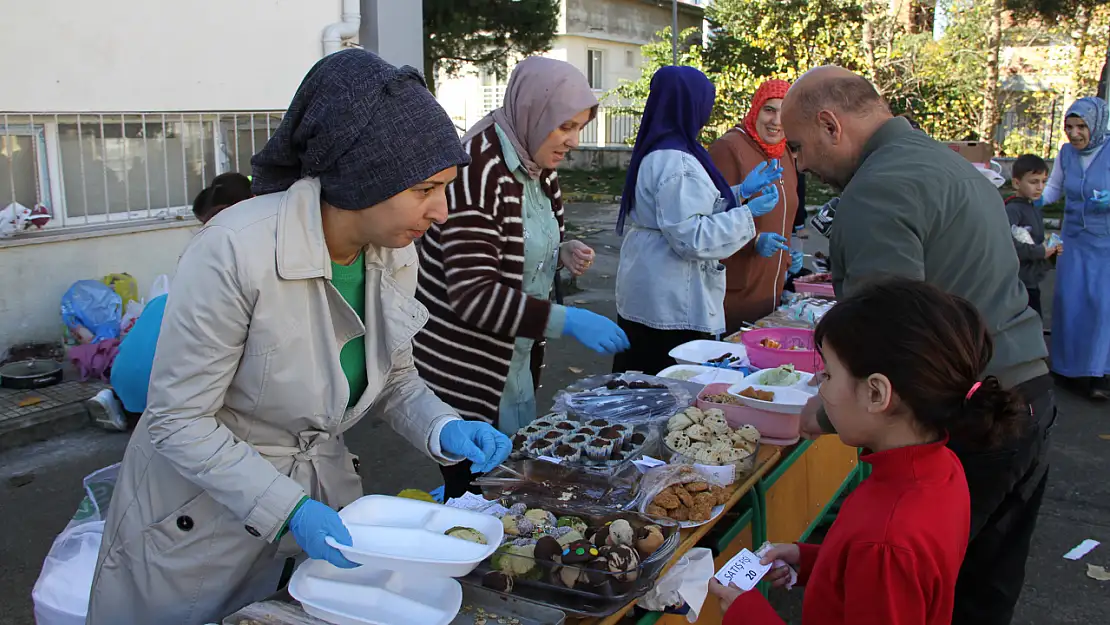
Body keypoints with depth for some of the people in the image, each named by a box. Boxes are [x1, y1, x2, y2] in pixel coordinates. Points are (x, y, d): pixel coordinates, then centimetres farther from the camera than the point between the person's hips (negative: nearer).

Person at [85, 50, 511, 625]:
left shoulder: (396, 253, -9)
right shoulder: (234, 251, -28)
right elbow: (177, 420, -22)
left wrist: (443, 429, -15)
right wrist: (288, 510, -27)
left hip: (321, 492, 6)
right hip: (202, 518, -5)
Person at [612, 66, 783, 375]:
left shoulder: (657, 152, 13)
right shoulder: (675, 162, -19)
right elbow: (690, 236, -23)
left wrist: (741, 191, 19)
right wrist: (748, 213, -14)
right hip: (672, 309, -10)